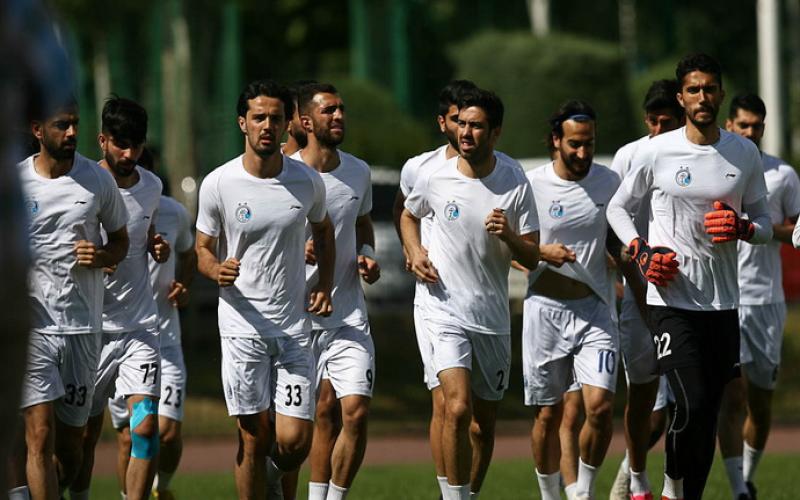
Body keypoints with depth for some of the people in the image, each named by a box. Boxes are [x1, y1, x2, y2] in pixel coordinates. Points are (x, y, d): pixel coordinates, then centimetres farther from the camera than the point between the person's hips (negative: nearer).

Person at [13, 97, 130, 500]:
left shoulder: (97, 180, 4)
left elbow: (121, 240, 16)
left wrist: (102, 256, -6)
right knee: (40, 434, -14)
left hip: (83, 327, 2)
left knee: (70, 443, 7)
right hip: (30, 324, -2)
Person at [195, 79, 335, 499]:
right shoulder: (218, 184, -5)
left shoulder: (307, 181, 1)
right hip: (242, 323, -2)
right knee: (253, 437, -2)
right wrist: (217, 270, -17)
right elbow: (202, 248, 6)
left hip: (294, 324, 2)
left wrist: (325, 283, 7)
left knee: (294, 442, -4)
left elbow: (323, 230, 21)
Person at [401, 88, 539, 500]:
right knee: (457, 408, -21)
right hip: (445, 311, -2)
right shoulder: (434, 178, -4)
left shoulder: (515, 183, -3)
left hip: (494, 318, 2)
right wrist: (415, 253, 1)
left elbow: (532, 258, 0)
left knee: (485, 421, 11)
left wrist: (508, 236, -20)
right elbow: (409, 216, 19)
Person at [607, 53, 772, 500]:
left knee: (710, 413, 4)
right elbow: (619, 207, 10)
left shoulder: (745, 154, 5)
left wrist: (742, 228, -9)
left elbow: (764, 222, 14)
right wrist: (641, 251, -6)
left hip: (723, 302, 3)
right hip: (672, 299, -3)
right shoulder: (655, 153, -3)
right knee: (692, 406, -15)